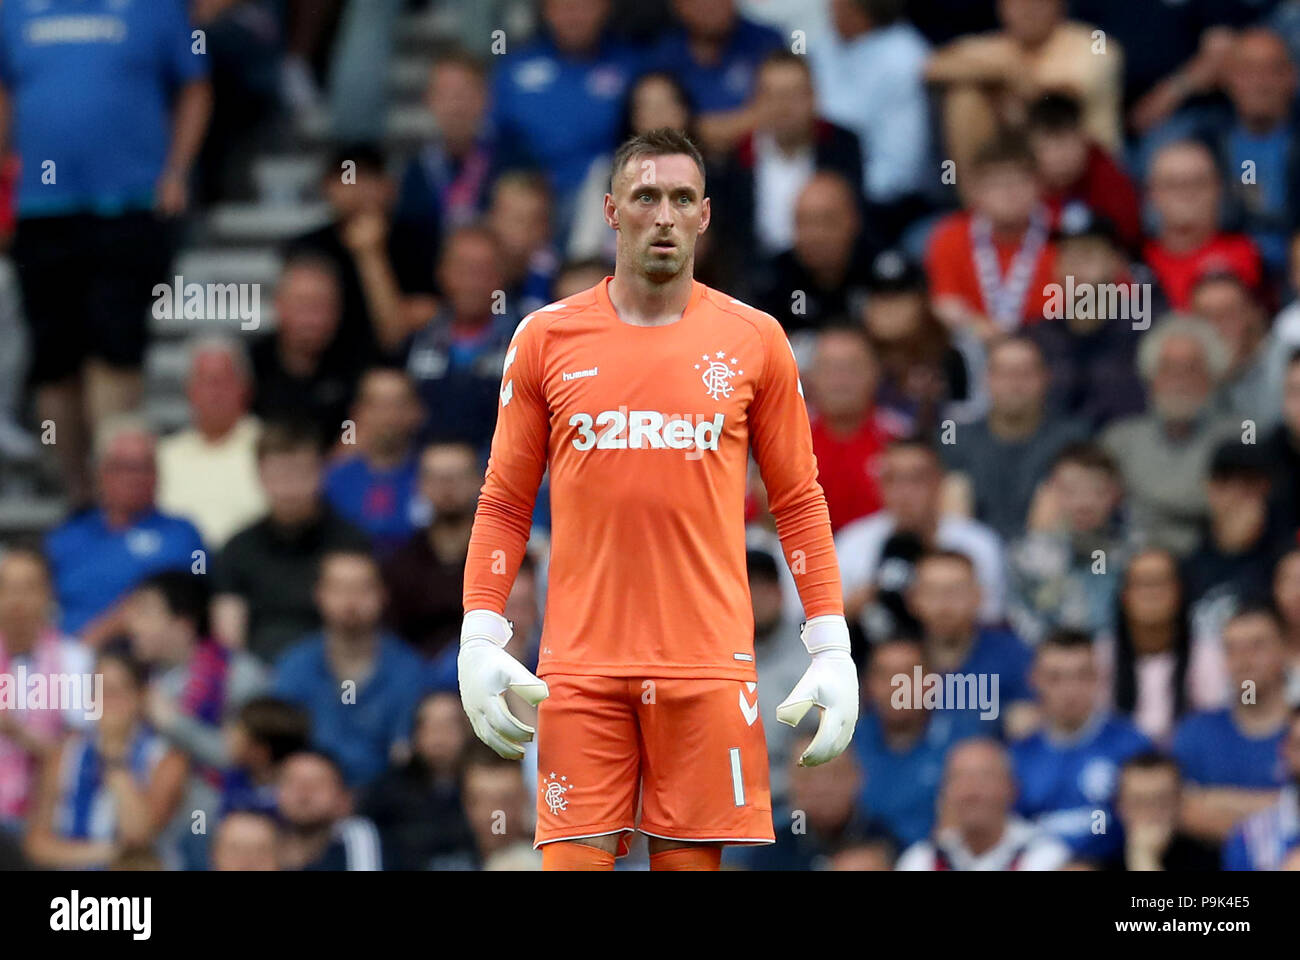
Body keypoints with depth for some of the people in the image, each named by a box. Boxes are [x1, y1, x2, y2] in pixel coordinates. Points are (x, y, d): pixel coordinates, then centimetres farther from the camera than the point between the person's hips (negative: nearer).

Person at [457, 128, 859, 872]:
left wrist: (832, 648, 2)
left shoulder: (753, 341, 5)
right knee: (576, 859, -4)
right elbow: (505, 504, 10)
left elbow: (799, 502, 9)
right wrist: (480, 639, 0)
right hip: (581, 665, 0)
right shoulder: (548, 338, 6)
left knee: (691, 860, 0)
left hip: (708, 664, 0)